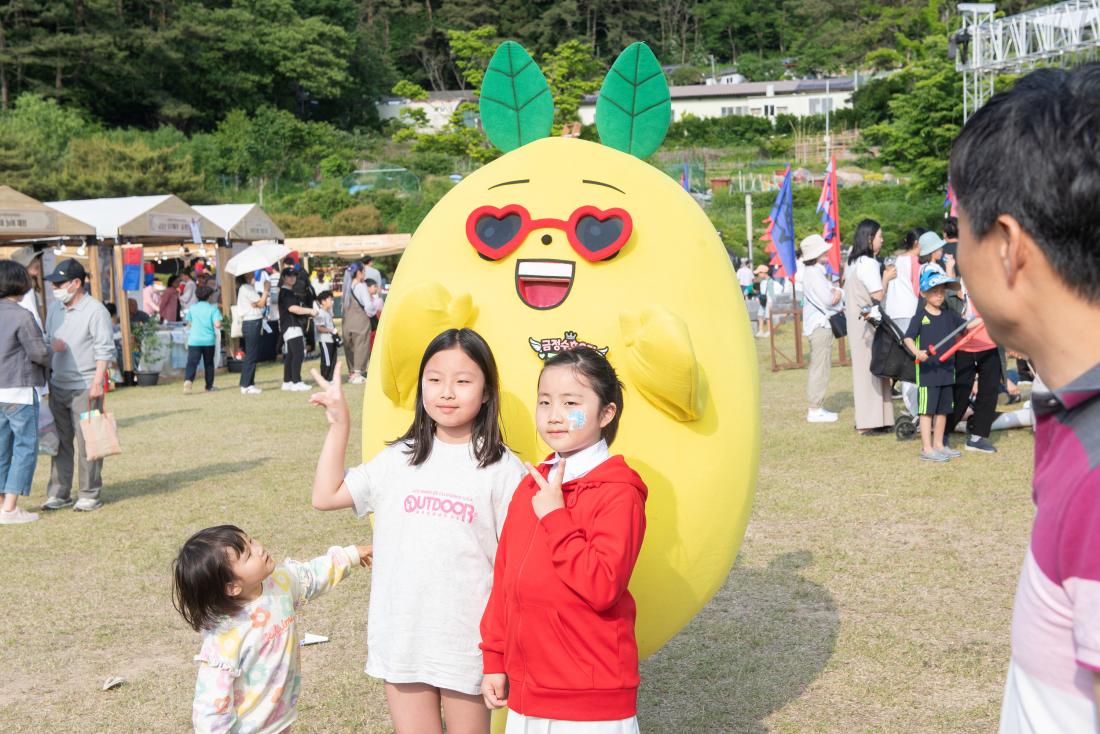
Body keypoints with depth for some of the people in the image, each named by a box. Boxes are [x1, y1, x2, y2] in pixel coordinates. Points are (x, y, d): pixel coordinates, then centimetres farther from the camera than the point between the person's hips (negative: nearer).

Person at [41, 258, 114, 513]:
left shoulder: (95, 310, -9)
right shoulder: (55, 309, 13)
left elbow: (105, 349, -11)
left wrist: (97, 382, -16)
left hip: (84, 388, -7)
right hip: (57, 386, 7)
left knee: (87, 444, -2)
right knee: (60, 442, 10)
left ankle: (90, 495, 6)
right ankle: (59, 494, 16)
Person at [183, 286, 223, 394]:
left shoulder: (192, 308, 4)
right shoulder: (213, 308, -4)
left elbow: (188, 321, 14)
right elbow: (217, 325, -14)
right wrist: (219, 326, 9)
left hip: (194, 340, 1)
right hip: (209, 340, -1)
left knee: (192, 362, -7)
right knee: (209, 363, 14)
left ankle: (187, 380, -32)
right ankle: (209, 386, 21)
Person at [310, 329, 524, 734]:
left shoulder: (501, 469, -8)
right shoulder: (399, 459, 3)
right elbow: (326, 496, 6)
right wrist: (339, 425, 2)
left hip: (468, 640, -3)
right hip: (402, 636, 3)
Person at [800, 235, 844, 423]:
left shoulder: (817, 272, 17)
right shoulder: (813, 274, -16)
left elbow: (833, 297, 17)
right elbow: (828, 299, -21)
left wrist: (837, 293, -4)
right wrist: (838, 295, -1)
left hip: (820, 324, 11)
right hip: (820, 325, -11)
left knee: (817, 366, 15)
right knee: (820, 366, -9)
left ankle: (815, 408, 21)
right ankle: (815, 410, -6)